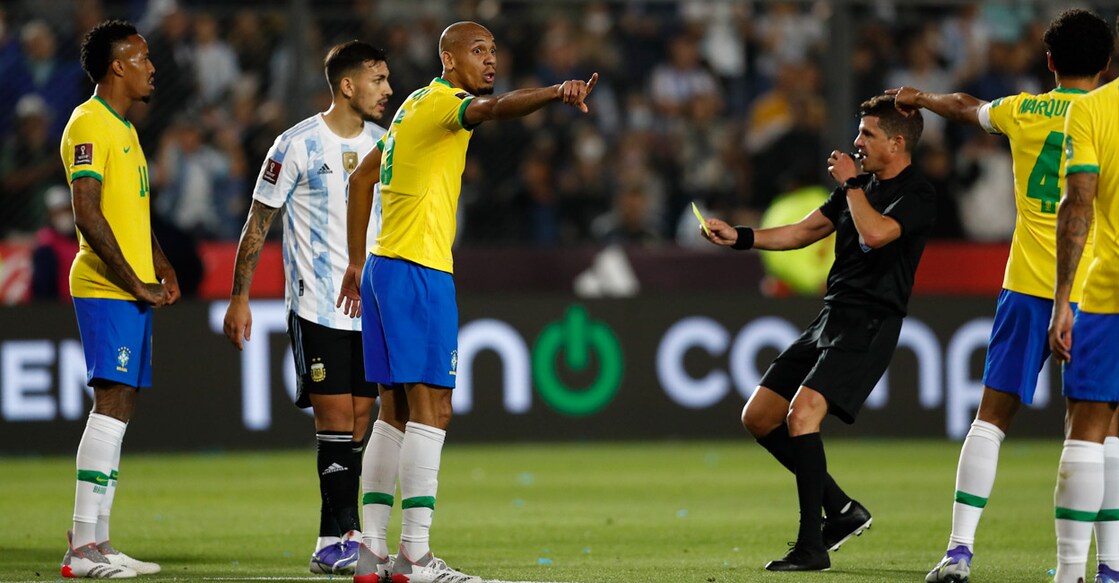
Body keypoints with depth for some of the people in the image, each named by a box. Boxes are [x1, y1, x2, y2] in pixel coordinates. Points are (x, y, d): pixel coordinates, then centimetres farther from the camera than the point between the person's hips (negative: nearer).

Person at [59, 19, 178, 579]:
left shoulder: (123, 128, 20)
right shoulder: (89, 126, -12)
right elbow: (88, 216, -19)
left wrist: (161, 268, 14)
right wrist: (135, 283, -17)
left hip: (134, 291, 10)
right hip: (106, 290, -10)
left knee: (119, 408, 8)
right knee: (112, 404, -14)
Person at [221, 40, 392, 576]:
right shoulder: (298, 145, -6)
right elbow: (258, 222, -1)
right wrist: (239, 298, -3)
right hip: (318, 306, -5)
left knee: (356, 425, 4)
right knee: (335, 421, -10)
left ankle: (331, 544, 8)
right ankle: (346, 536, -9)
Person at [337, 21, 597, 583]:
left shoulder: (414, 108, 19)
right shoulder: (441, 102, -9)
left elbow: (361, 178, 27)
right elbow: (494, 108, -31)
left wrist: (357, 263, 29)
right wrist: (556, 93, -48)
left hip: (383, 267, 10)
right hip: (419, 269, -10)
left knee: (395, 412, 11)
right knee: (430, 410, -11)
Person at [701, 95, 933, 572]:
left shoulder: (917, 195, -9)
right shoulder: (862, 186, 17)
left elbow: (876, 233, -28)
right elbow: (803, 232, 24)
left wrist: (851, 184, -13)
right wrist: (739, 237, 15)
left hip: (868, 326, -10)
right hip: (829, 319, 10)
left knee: (802, 413, -25)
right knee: (758, 417, 8)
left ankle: (812, 547, -21)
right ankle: (841, 510, 16)